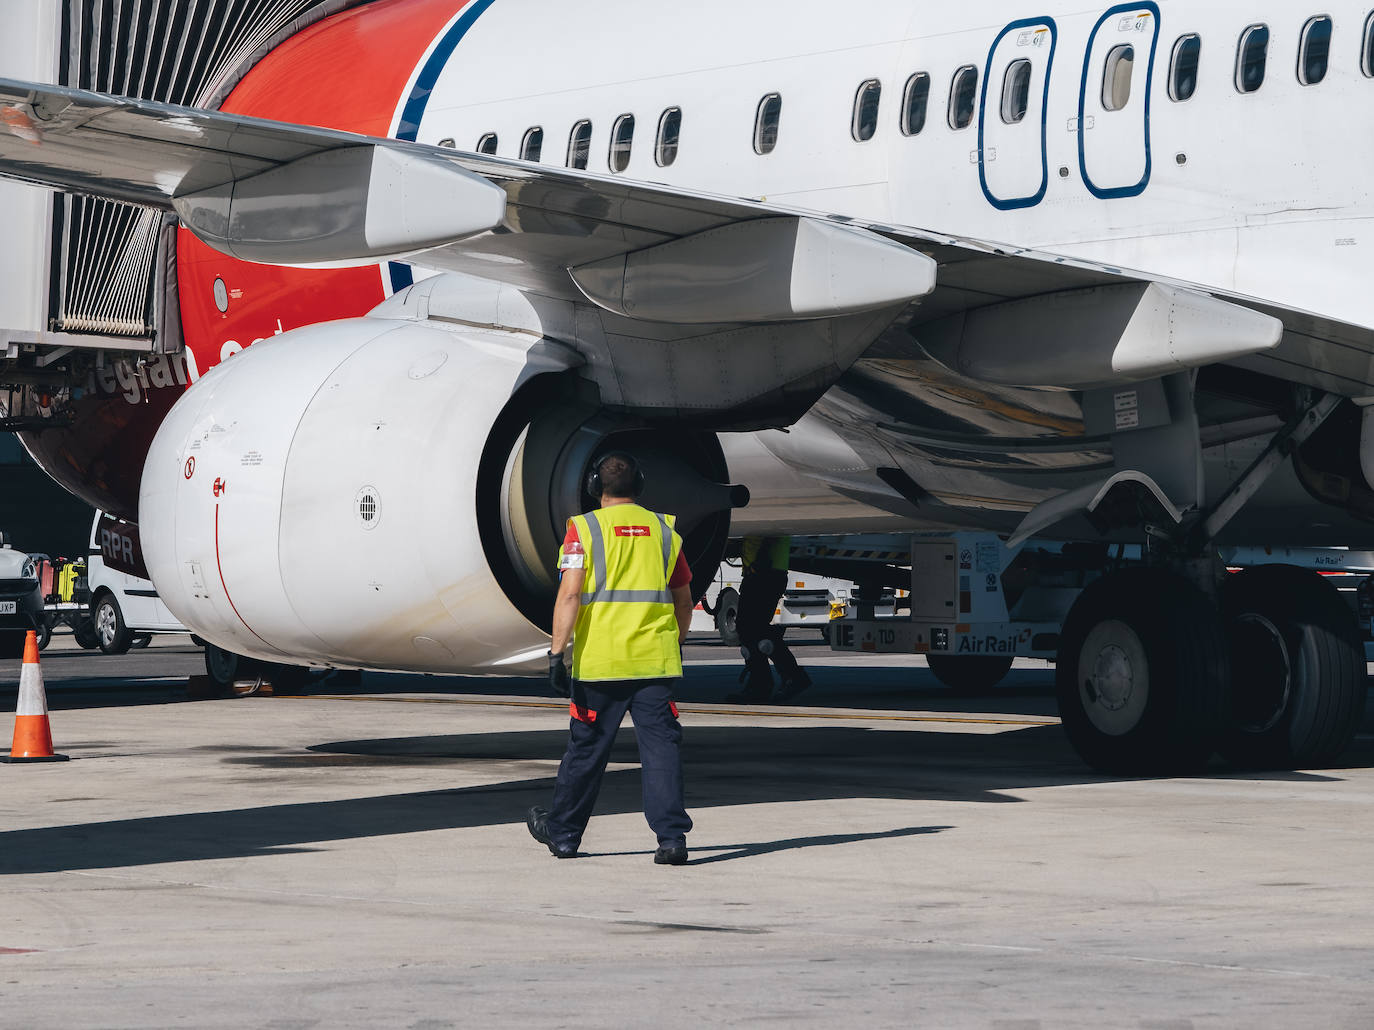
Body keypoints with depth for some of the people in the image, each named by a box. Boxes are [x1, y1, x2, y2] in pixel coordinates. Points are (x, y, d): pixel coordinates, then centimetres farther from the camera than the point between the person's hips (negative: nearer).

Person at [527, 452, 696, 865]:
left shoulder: (584, 528, -2)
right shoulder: (664, 530, 10)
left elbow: (570, 593, -12)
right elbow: (683, 601, 17)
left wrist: (557, 652, -12)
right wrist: (674, 643, 31)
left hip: (599, 660, -2)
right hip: (656, 660, 2)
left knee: (586, 749, 9)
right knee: (661, 746, 1)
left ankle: (562, 832, 24)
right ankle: (672, 835, -9)